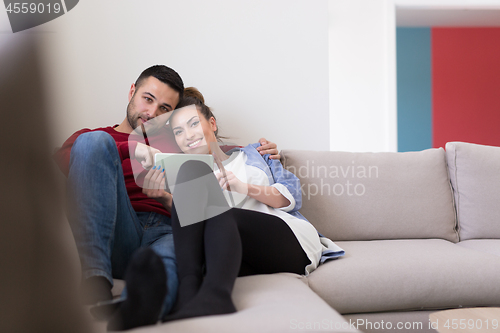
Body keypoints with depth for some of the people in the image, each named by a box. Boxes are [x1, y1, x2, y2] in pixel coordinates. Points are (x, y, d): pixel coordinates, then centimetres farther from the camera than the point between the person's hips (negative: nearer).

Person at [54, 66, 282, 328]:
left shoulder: (174, 145, 35)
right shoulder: (89, 136, 25)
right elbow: (59, 159, 3)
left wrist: (259, 150, 24)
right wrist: (129, 147, -13)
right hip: (119, 239, -1)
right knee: (93, 142, -24)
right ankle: (96, 279, -39)